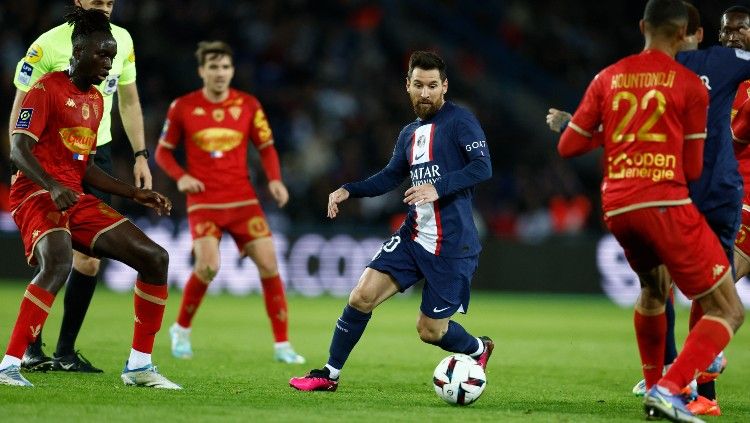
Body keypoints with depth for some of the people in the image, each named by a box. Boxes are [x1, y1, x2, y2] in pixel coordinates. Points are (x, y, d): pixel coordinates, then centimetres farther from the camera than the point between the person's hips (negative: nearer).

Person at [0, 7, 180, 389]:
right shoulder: (47, 89, -6)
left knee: (154, 258, 0)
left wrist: (136, 194, 16)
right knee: (58, 264, -37)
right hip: (38, 195, -8)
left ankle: (139, 366, 8)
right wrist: (53, 187, -33)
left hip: (77, 200, 8)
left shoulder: (96, 100, 20)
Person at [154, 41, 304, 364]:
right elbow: (163, 151, 9)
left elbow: (266, 146, 12)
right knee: (208, 266, -21)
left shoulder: (248, 105, 3)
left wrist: (275, 179, -6)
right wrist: (180, 177, -9)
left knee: (268, 263, -8)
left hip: (243, 199, 2)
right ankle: (181, 329, 6)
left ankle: (282, 345, 0)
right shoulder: (183, 107, 0)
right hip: (203, 201, -2)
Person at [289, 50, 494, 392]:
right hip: (413, 236, 6)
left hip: (452, 246, -6)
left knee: (430, 331, 0)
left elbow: (482, 167, -18)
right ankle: (330, 374, 5)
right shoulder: (410, 133, 15)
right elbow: (390, 177, 23)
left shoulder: (460, 121, -7)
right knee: (362, 296, -8)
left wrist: (438, 188, -29)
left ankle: (478, 350, 32)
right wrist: (348, 191, 8)